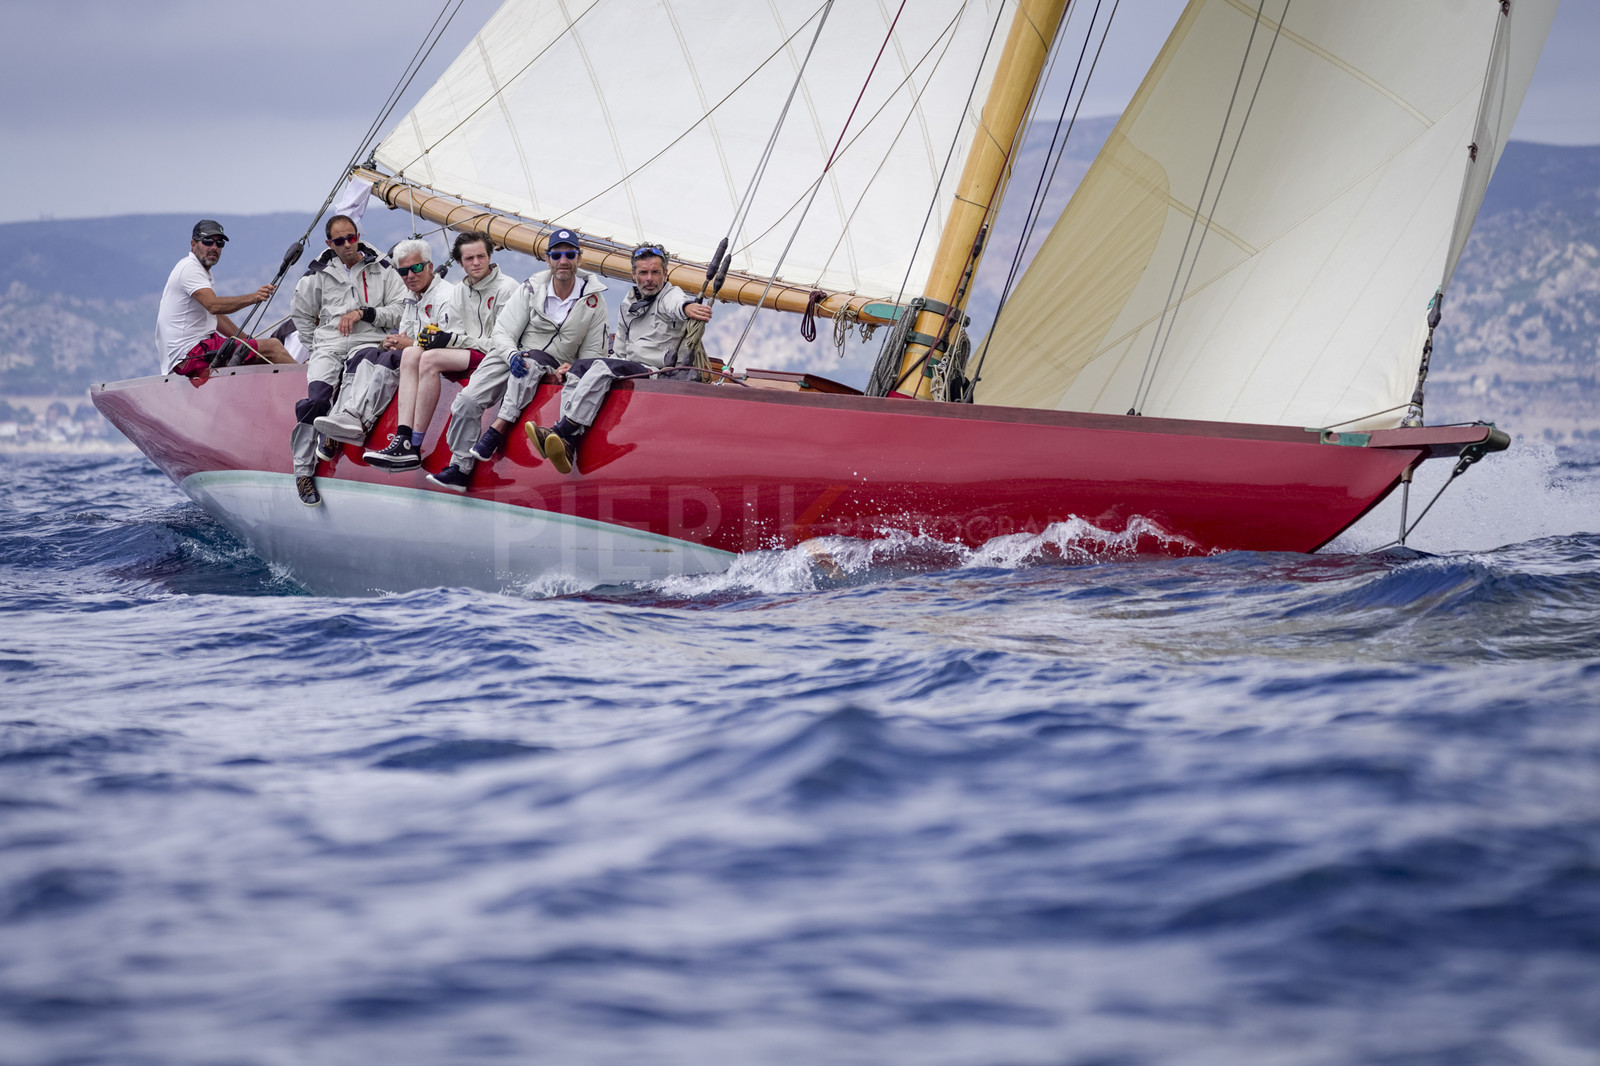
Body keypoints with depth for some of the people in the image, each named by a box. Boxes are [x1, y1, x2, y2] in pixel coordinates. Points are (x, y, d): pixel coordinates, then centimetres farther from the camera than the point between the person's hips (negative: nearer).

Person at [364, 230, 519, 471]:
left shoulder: (506, 288, -5)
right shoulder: (460, 291, 17)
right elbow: (455, 337, 14)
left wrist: (454, 340, -17)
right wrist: (436, 338, -11)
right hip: (466, 355, 7)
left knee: (430, 359, -28)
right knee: (411, 354, -16)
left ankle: (414, 447, -29)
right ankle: (403, 440, -29)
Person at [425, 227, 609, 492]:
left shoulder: (594, 299, 0)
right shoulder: (530, 289, 0)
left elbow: (592, 352, 7)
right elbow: (502, 334, -2)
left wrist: (570, 369, -14)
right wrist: (513, 355, -25)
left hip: (554, 366, -1)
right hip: (512, 356, 2)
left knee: (531, 364, -38)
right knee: (468, 400, -20)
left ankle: (498, 430, -34)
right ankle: (459, 469, -11)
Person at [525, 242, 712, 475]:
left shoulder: (670, 296, 0)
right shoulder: (628, 304, 22)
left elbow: (677, 304, -28)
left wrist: (687, 308, -52)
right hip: (628, 369, 8)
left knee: (602, 368, -29)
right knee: (577, 368, -12)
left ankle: (561, 432, -39)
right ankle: (567, 448, -30)